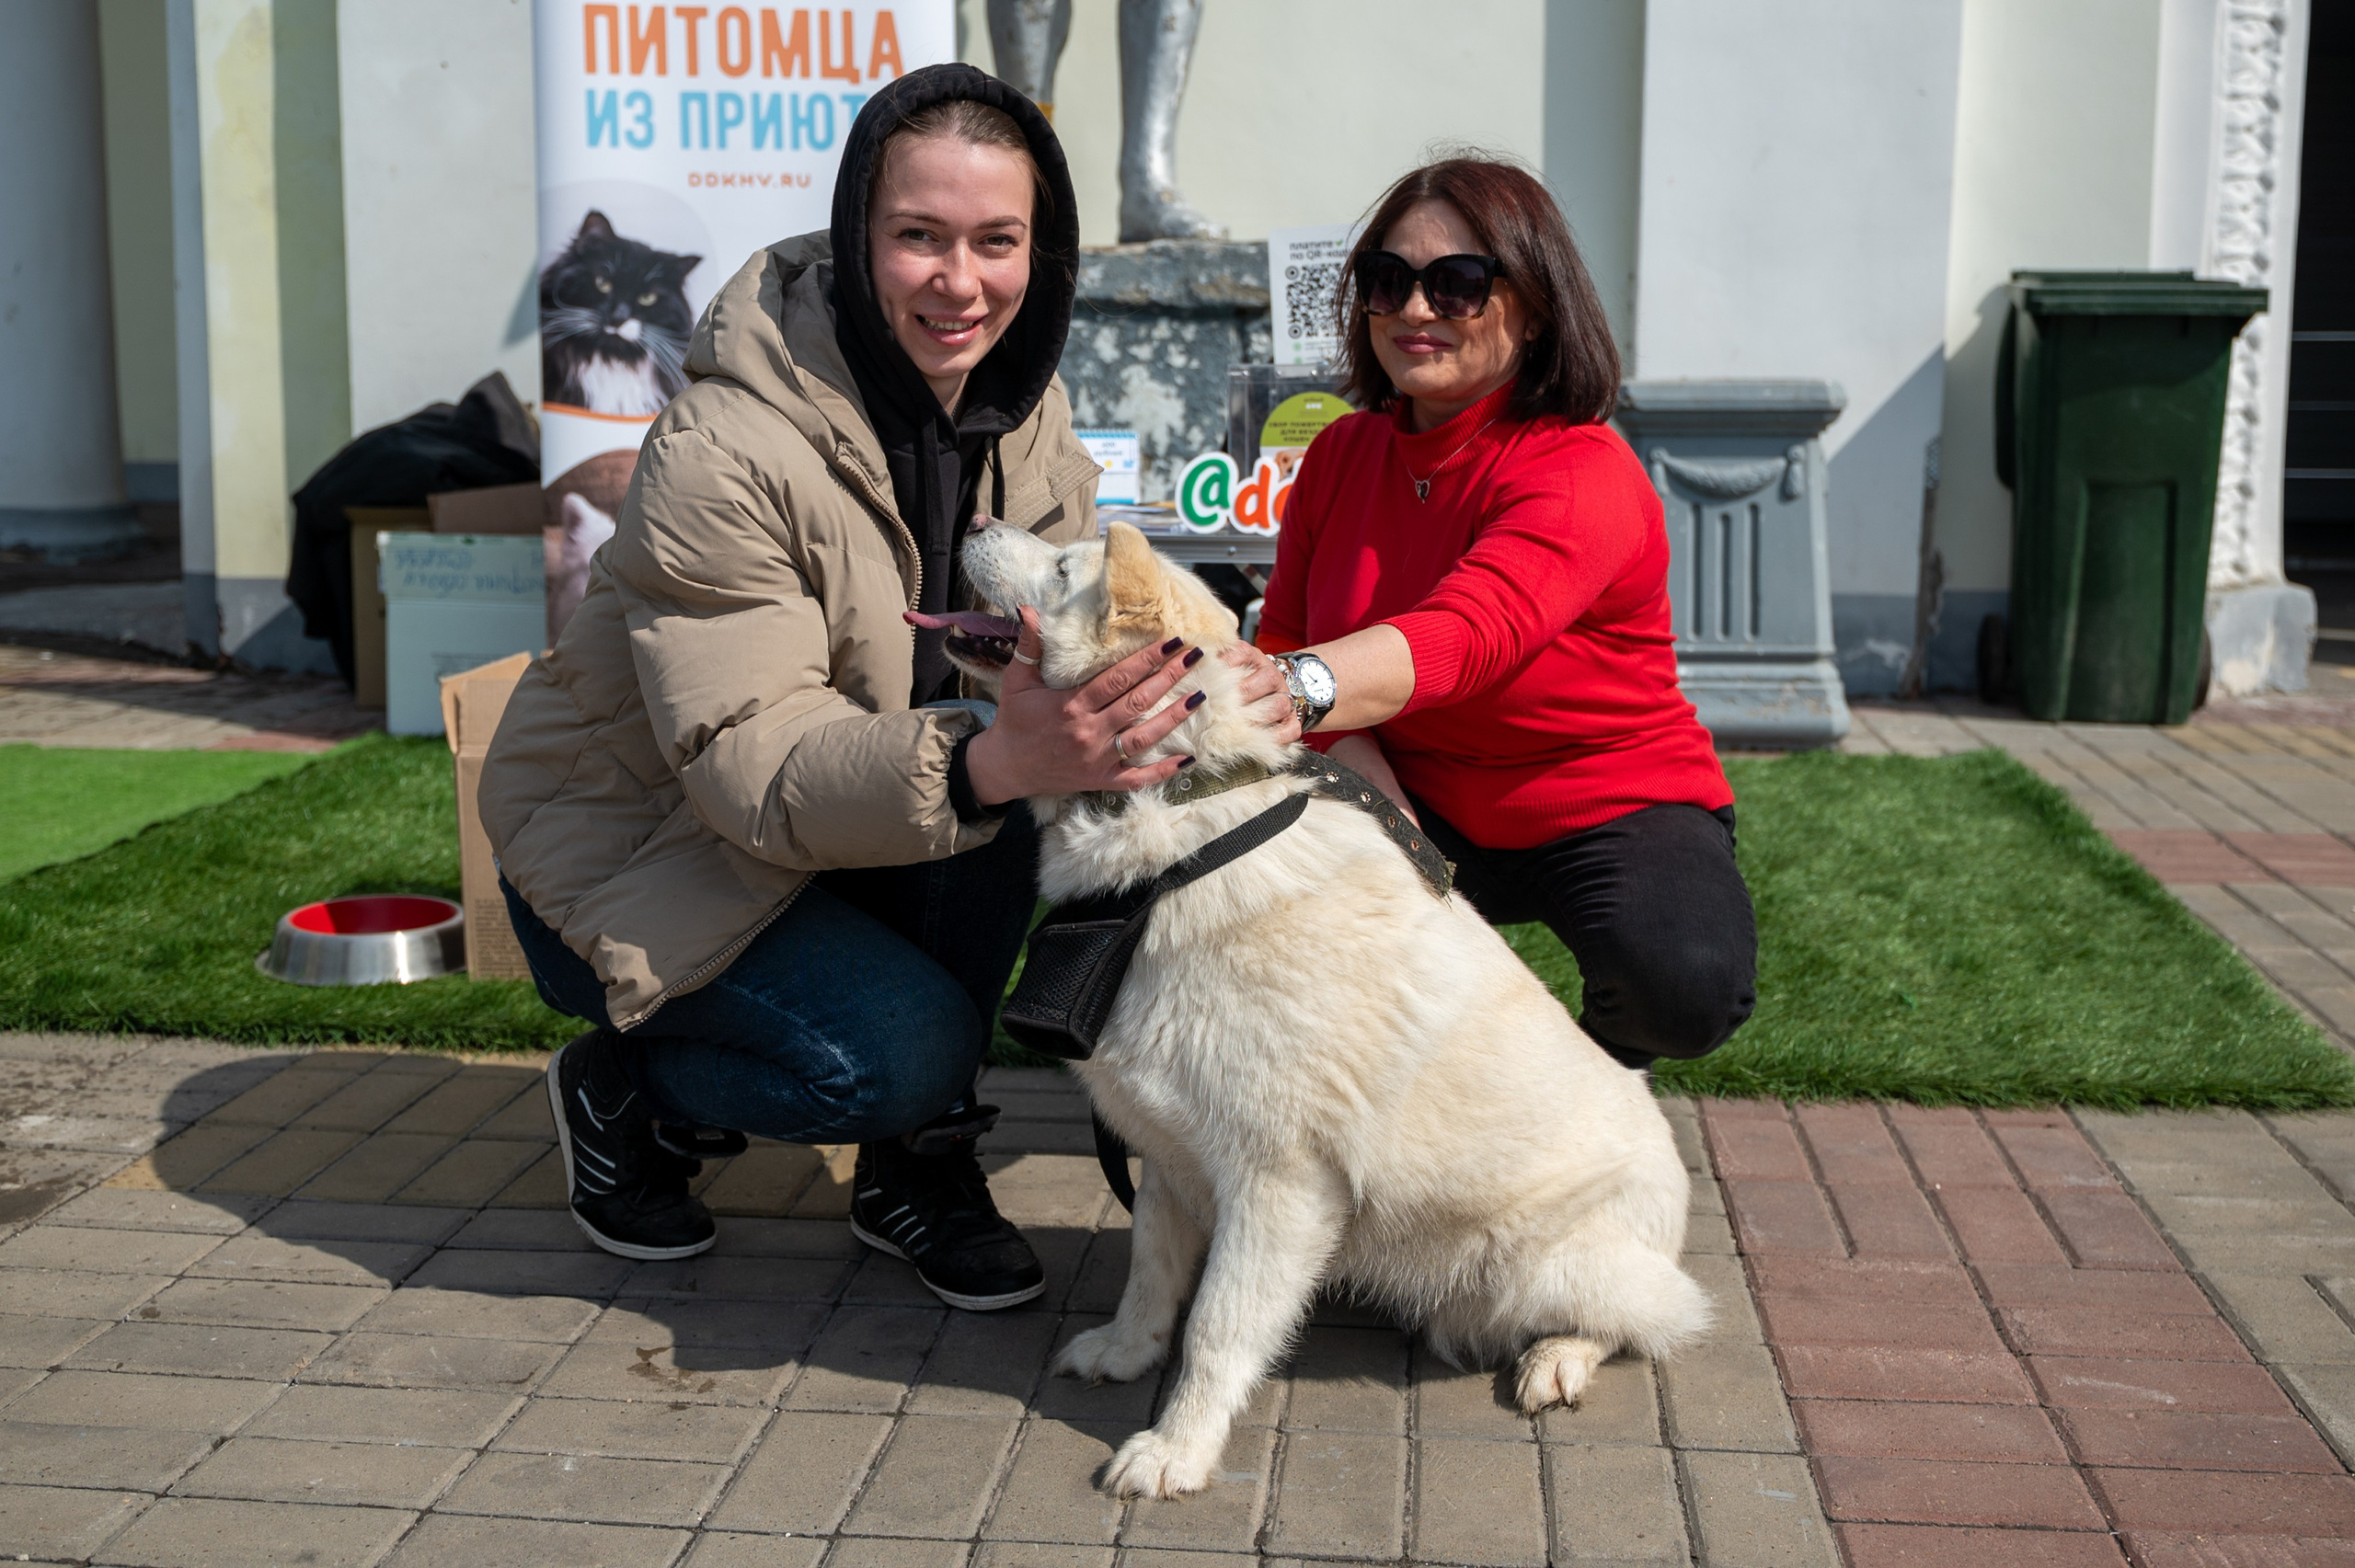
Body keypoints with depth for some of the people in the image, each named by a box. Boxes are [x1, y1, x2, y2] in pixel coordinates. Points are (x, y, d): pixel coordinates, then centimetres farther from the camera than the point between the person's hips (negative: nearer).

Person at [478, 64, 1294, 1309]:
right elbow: (748, 764, -33)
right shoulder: (723, 455, -29)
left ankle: (916, 1164, -4)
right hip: (628, 854, -6)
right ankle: (624, 1092, 7)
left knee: (1014, 752, -23)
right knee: (904, 1050, -26)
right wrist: (989, 762, -49)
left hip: (847, 813, 6)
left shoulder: (1019, 406, -7)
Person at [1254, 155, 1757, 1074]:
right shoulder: (1341, 454, -1)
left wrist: (1297, 688, -62)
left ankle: (1603, 1056, 7)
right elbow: (1284, 636, 0)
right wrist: (1361, 769, -21)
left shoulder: (1583, 477, -23)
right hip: (1425, 811, 5)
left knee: (1688, 984, -34)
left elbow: (1462, 636, -42)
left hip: (1613, 811, -4)